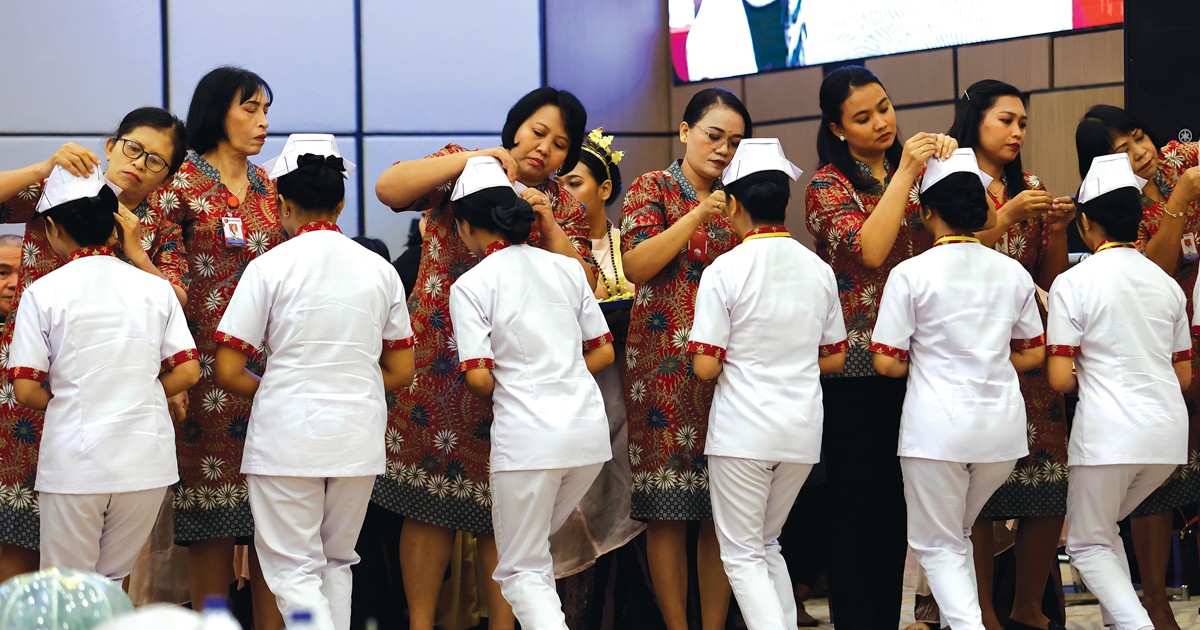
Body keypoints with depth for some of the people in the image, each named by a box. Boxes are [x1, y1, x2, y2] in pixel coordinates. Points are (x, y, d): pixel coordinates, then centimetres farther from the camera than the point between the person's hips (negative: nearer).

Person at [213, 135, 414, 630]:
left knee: (294, 571, 2)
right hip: (359, 439, 4)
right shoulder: (379, 269, 5)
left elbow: (228, 372, -7)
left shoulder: (270, 267, -7)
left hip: (286, 437, -4)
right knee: (337, 562, 19)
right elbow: (400, 371, 10)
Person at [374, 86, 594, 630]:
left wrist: (548, 222, -12)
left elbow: (580, 288, -1)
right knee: (429, 500, -2)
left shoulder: (565, 208, 11)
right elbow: (389, 188, -14)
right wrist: (474, 158, -16)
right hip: (439, 360, -2)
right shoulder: (461, 168, 4)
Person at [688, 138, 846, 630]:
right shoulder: (819, 270, 3)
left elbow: (706, 367, -13)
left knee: (742, 555, 4)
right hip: (802, 430, 5)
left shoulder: (724, 271, -12)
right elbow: (834, 357, 10)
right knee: (767, 545, 20)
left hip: (742, 432, -5)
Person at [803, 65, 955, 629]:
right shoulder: (829, 185, -4)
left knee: (898, 497, 9)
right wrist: (905, 174, -16)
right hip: (855, 364, -5)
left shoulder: (910, 170, 12)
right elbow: (868, 250, -19)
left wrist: (945, 164, -6)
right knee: (856, 497, -1)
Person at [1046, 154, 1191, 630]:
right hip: (1169, 430, 6)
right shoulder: (1166, 283, 10)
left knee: (1087, 545, 9)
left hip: (1108, 431, -5)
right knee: (1103, 529, 24)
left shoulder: (1073, 283, -6)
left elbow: (1059, 379, -10)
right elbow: (1184, 375, 15)